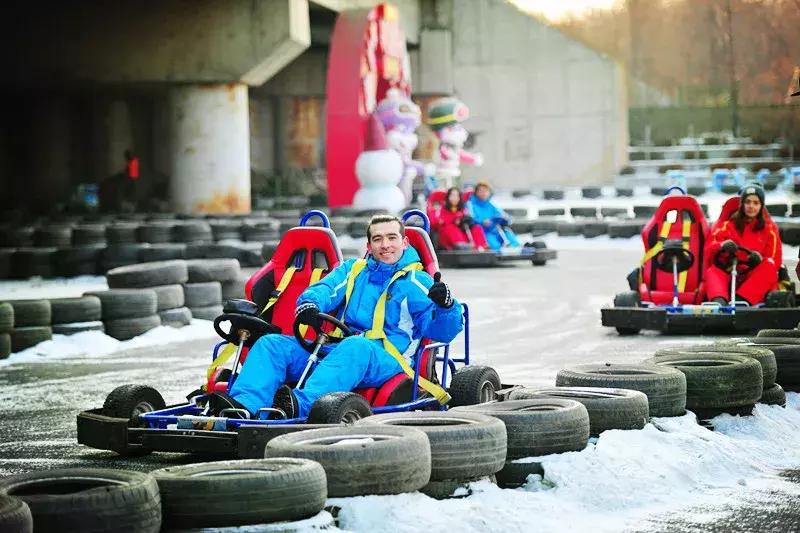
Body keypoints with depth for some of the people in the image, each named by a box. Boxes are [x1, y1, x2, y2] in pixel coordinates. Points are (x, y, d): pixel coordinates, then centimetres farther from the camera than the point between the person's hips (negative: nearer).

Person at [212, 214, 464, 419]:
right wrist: (309, 304, -18)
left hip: (384, 361, -5)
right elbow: (324, 289, 7)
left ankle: (301, 405, -62)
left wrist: (445, 306, -22)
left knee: (355, 346, -39)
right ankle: (244, 406, -40)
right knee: (271, 343, -13)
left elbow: (442, 331, 1)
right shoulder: (352, 270, 25)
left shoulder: (417, 282, 12)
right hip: (335, 351, 5)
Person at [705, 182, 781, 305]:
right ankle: (719, 302, -62)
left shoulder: (769, 228, 14)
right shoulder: (729, 225, 17)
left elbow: (774, 261, 6)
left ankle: (741, 300, -48)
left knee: (769, 265, -29)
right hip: (729, 278, 0)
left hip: (756, 279, 0)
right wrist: (722, 246, -21)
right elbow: (710, 248, 3)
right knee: (712, 271, -29)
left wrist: (759, 258, -17)